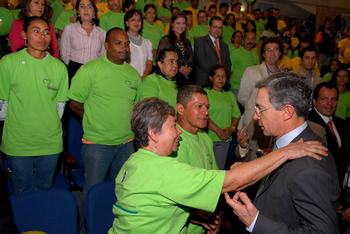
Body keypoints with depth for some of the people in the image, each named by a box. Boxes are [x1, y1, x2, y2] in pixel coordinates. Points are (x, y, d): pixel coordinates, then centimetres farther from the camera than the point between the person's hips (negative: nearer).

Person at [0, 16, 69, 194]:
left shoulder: (59, 67, 0)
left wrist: (50, 127, 5)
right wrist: (16, 125, 3)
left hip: (50, 141, 2)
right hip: (17, 141, -1)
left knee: (45, 189, 16)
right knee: (23, 191, 12)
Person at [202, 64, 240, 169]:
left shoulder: (230, 95, 16)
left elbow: (236, 114, 13)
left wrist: (232, 128, -6)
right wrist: (217, 130, -16)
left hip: (225, 139, 5)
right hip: (208, 137, -5)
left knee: (219, 167, 9)